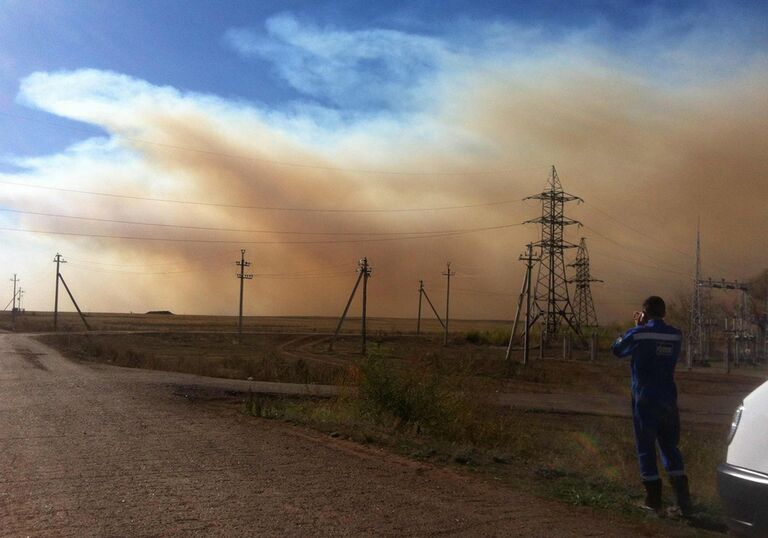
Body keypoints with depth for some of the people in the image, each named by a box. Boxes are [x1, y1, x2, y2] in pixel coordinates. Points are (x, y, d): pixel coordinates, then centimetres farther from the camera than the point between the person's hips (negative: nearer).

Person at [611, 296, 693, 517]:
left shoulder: (638, 334, -11)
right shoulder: (675, 335, 2)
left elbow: (617, 349, 5)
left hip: (645, 400, -4)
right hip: (668, 399, 4)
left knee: (646, 449, 4)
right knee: (670, 447, 13)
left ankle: (654, 500, 5)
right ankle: (683, 499, 5)